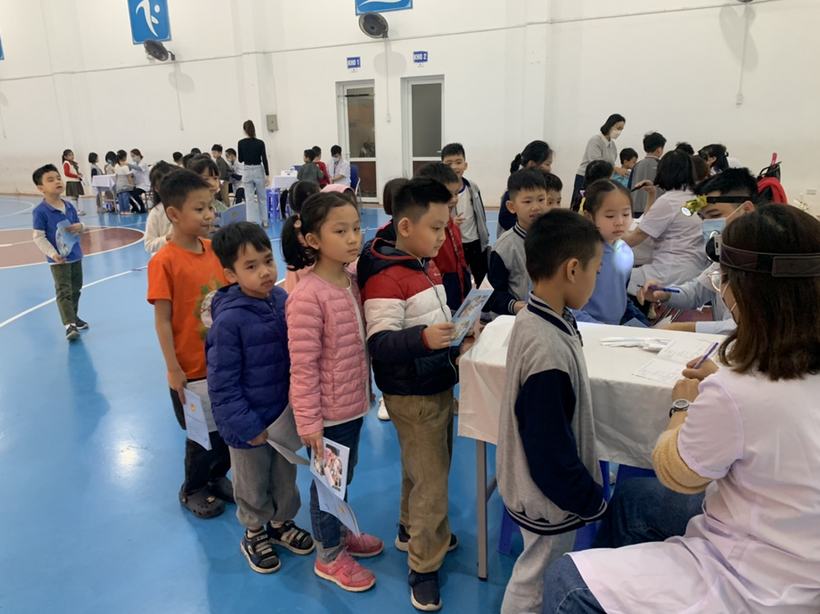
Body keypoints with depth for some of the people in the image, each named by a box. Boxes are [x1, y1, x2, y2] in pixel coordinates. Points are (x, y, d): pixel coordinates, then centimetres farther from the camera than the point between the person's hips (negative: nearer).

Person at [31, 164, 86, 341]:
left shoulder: (69, 207, 5)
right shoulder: (40, 211, -14)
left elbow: (78, 225, 17)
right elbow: (38, 237, -15)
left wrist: (80, 227, -8)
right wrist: (53, 253, -25)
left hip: (76, 256, 7)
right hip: (58, 260, -7)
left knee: (75, 290, 18)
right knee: (64, 292, -9)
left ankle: (73, 317, 34)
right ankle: (69, 324, -12)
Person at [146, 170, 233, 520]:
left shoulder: (216, 250, -1)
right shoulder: (164, 261, -17)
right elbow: (162, 319, -14)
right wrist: (173, 369, -12)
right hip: (192, 369, -5)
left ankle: (217, 478, 43)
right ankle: (192, 490, 38)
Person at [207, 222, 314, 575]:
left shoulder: (283, 300, -9)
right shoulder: (229, 320, -24)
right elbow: (222, 385, -18)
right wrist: (249, 427, -15)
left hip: (285, 416, 5)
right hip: (250, 423, -4)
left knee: (285, 477, 24)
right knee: (253, 486, 20)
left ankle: (281, 523, 50)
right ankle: (254, 534, 45)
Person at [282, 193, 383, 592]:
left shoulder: (354, 278, -1)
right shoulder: (307, 296, -25)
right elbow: (302, 367, -21)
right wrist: (308, 422, -18)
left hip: (354, 403, 7)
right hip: (327, 411, -7)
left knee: (344, 476, 25)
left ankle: (340, 533, 49)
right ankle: (329, 556, 36)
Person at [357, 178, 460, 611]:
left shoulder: (427, 265, 7)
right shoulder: (386, 279, -23)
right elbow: (380, 343, -29)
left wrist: (456, 333, 4)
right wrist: (424, 338, -42)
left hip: (439, 384, 9)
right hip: (412, 394, -9)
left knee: (421, 468, 25)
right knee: (432, 480, 2)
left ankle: (412, 530, 47)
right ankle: (424, 566, 23)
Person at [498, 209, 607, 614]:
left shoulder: (533, 318, -4)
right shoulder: (549, 352, -34)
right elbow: (551, 452, -26)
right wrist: (592, 500, -11)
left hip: (535, 486, 8)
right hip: (549, 499, -8)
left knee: (533, 577, 28)